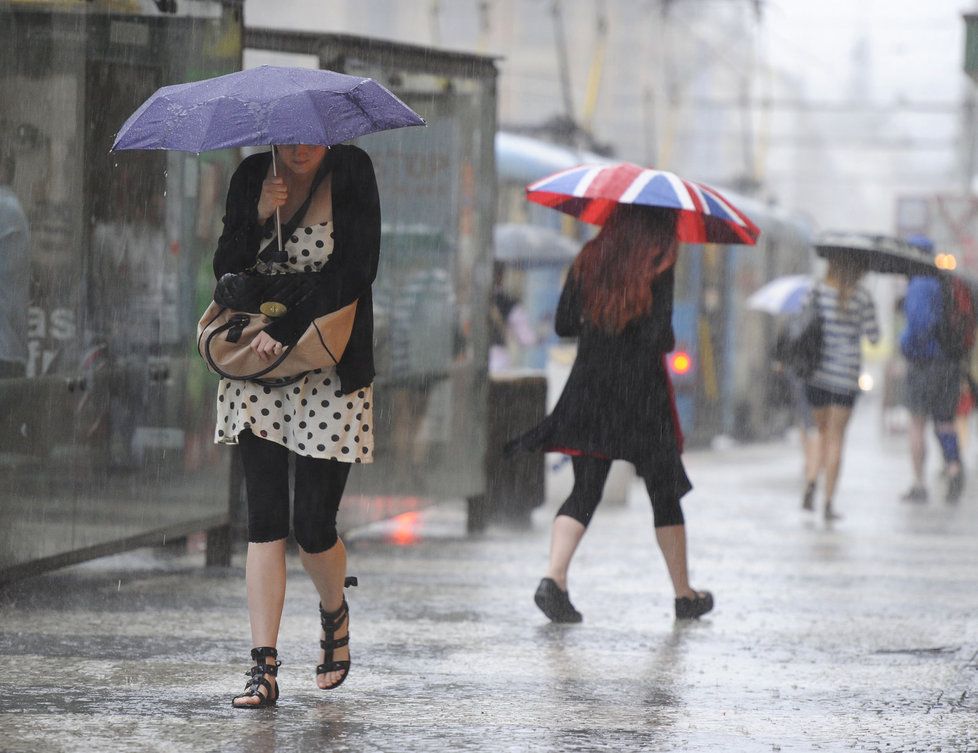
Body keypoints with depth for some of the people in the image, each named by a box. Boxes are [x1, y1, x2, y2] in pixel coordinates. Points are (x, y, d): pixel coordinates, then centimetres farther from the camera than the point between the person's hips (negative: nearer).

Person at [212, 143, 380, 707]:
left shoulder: (352, 173, -5)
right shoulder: (253, 177, 5)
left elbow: (357, 270, -12)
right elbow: (226, 269, 3)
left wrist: (288, 328, -17)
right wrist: (259, 218, -14)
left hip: (331, 369, -3)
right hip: (259, 368, 3)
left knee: (314, 524, -3)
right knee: (265, 521, -3)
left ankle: (335, 615, 29)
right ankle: (264, 670, -3)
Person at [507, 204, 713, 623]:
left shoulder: (587, 261, 4)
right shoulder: (658, 268, -9)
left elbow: (563, 325, 7)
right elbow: (658, 336, -16)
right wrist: (669, 342, 6)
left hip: (588, 385, 3)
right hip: (641, 391, -3)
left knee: (584, 491, 3)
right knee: (665, 493, 10)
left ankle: (554, 577, -20)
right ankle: (685, 595, 19)